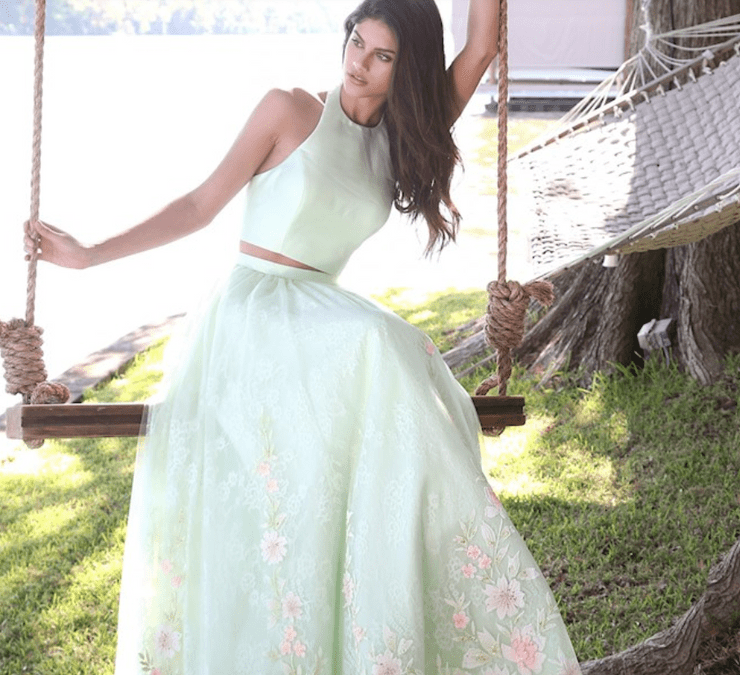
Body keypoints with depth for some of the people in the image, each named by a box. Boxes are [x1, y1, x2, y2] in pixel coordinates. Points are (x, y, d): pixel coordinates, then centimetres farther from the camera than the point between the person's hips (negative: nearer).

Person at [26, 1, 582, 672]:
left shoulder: (403, 139, 13)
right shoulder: (291, 112, 1)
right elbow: (202, 204, 2)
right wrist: (90, 254, 0)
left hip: (318, 320, 5)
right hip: (248, 316, -5)